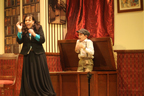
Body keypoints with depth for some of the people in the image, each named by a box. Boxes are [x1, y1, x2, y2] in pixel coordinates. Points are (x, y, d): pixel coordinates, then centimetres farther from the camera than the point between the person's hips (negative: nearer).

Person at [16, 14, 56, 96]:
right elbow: (19, 41, -6)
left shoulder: (39, 28, 0)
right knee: (29, 76, 2)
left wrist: (34, 34, -21)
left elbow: (42, 40, -9)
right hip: (28, 55, 2)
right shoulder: (23, 30, 4)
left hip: (38, 55, -2)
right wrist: (19, 30, -15)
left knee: (41, 74, 0)